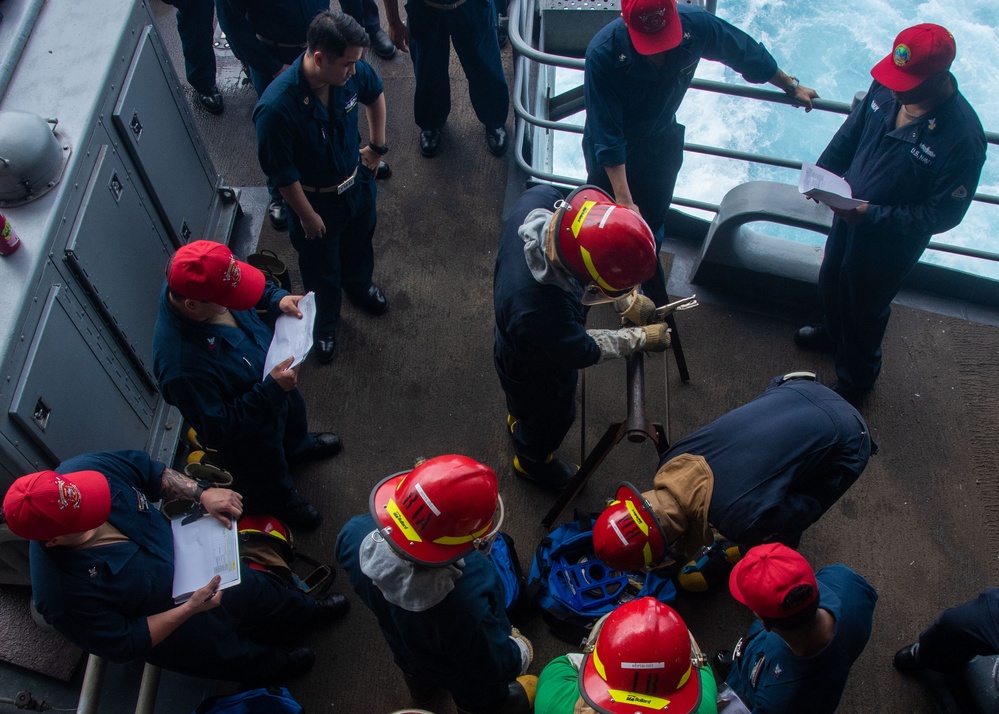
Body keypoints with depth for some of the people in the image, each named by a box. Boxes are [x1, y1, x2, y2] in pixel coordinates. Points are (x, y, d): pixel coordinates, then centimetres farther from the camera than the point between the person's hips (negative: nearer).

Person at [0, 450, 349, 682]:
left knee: (255, 590, 30)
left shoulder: (82, 469, -32)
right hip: (167, 625, -4)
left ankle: (304, 610, 63)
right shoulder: (66, 595, -43)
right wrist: (189, 609, -32)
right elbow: (125, 646, -27)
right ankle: (276, 665, 61)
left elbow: (149, 471, -12)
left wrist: (202, 494, -23)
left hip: (186, 552, 5)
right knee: (234, 654, 25)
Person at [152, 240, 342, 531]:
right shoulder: (182, 366, -48)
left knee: (295, 419, 38)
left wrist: (277, 299, -21)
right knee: (273, 485, 28)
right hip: (247, 436, -6)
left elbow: (250, 288, -3)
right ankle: (282, 506, 62)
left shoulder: (196, 282, -27)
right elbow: (217, 430, -34)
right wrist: (271, 389, -37)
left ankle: (298, 447, 72)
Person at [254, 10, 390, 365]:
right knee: (321, 268, 20)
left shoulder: (352, 72, -23)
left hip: (358, 182, 5)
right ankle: (324, 324, 49)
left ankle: (359, 285, 66)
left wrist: (377, 145, 6)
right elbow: (281, 172, -25)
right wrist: (307, 215, -14)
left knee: (360, 243, 32)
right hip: (316, 199, -5)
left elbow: (375, 95, 3)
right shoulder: (276, 108, -39)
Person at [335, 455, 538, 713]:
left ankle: (422, 691, 72)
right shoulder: (468, 611, -51)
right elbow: (493, 668, -28)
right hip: (463, 674, -4)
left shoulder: (356, 535, -38)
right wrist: (519, 654, -6)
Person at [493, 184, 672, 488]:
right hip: (537, 373, -6)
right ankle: (532, 461, 61)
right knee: (551, 418, 29)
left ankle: (518, 419, 71)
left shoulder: (540, 199, -34)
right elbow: (583, 351, -28)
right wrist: (641, 338, -12)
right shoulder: (541, 311, -50)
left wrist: (627, 300, -12)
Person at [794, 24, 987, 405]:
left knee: (864, 309, 16)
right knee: (831, 281, 29)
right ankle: (831, 332, 63)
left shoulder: (962, 136, -32)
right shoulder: (886, 91, -17)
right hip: (848, 214, 6)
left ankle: (854, 381, 44)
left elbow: (943, 214, -25)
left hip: (891, 241, -6)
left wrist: (872, 215, -33)